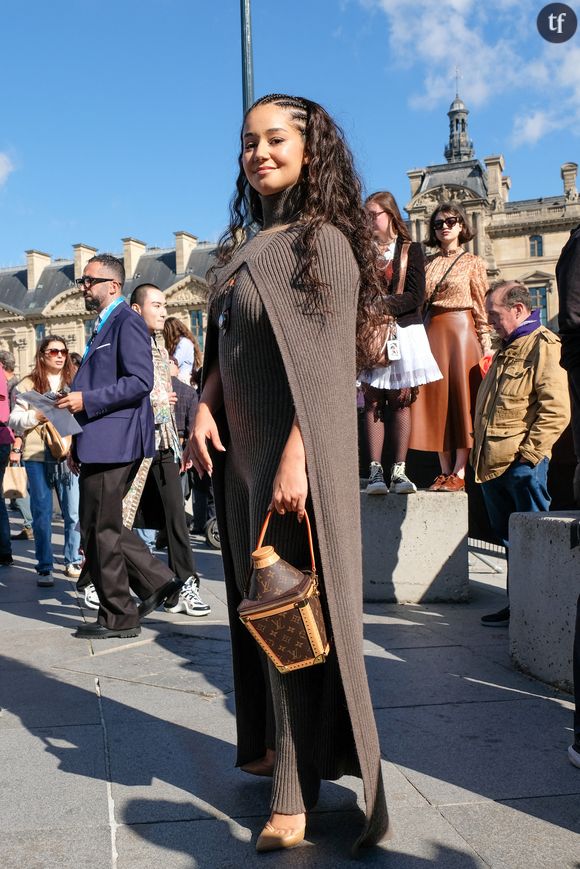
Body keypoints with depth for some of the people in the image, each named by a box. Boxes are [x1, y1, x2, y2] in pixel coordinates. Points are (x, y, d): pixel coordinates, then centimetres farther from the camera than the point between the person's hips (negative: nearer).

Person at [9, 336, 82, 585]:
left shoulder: (74, 383, 13)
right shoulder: (28, 385, 5)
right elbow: (14, 419, 2)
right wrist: (36, 416, -14)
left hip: (68, 454, 2)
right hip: (37, 456, -2)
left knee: (74, 513, 3)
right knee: (42, 514, 1)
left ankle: (73, 562, 18)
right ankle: (44, 568, 8)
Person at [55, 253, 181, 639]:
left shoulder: (127, 322, -10)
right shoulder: (103, 325, 20)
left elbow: (140, 381, -21)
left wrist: (87, 400, -21)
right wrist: (79, 444, 22)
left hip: (114, 443, -10)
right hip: (100, 444, 10)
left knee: (101, 531, -3)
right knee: (102, 527, 14)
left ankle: (119, 618, 9)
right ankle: (158, 581, 23)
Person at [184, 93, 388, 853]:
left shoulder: (322, 240, -8)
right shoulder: (245, 246, 14)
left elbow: (324, 362, -16)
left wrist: (295, 456, -22)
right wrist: (205, 405, -1)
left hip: (295, 446, -8)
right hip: (241, 447, 8)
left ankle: (297, 792, 7)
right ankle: (274, 745, 31)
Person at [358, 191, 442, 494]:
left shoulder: (411, 250, 7)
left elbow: (415, 297, -4)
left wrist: (382, 306, -16)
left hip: (403, 333, -1)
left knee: (401, 401, -3)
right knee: (373, 402, -5)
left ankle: (399, 471, -2)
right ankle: (375, 471, -6)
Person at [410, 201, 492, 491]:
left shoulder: (473, 263, 5)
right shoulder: (427, 263, 13)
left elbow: (481, 307, 2)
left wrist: (486, 344, -5)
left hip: (462, 331, -3)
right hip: (431, 333, 3)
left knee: (461, 398, -3)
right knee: (437, 401, 2)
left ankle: (460, 472, -1)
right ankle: (445, 470, 7)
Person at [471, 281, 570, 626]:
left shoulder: (544, 345, -9)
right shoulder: (507, 350, 21)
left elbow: (557, 409, -18)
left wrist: (528, 452, -18)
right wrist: (480, 450, 20)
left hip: (522, 467, -9)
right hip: (493, 465, 9)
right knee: (510, 540, 14)